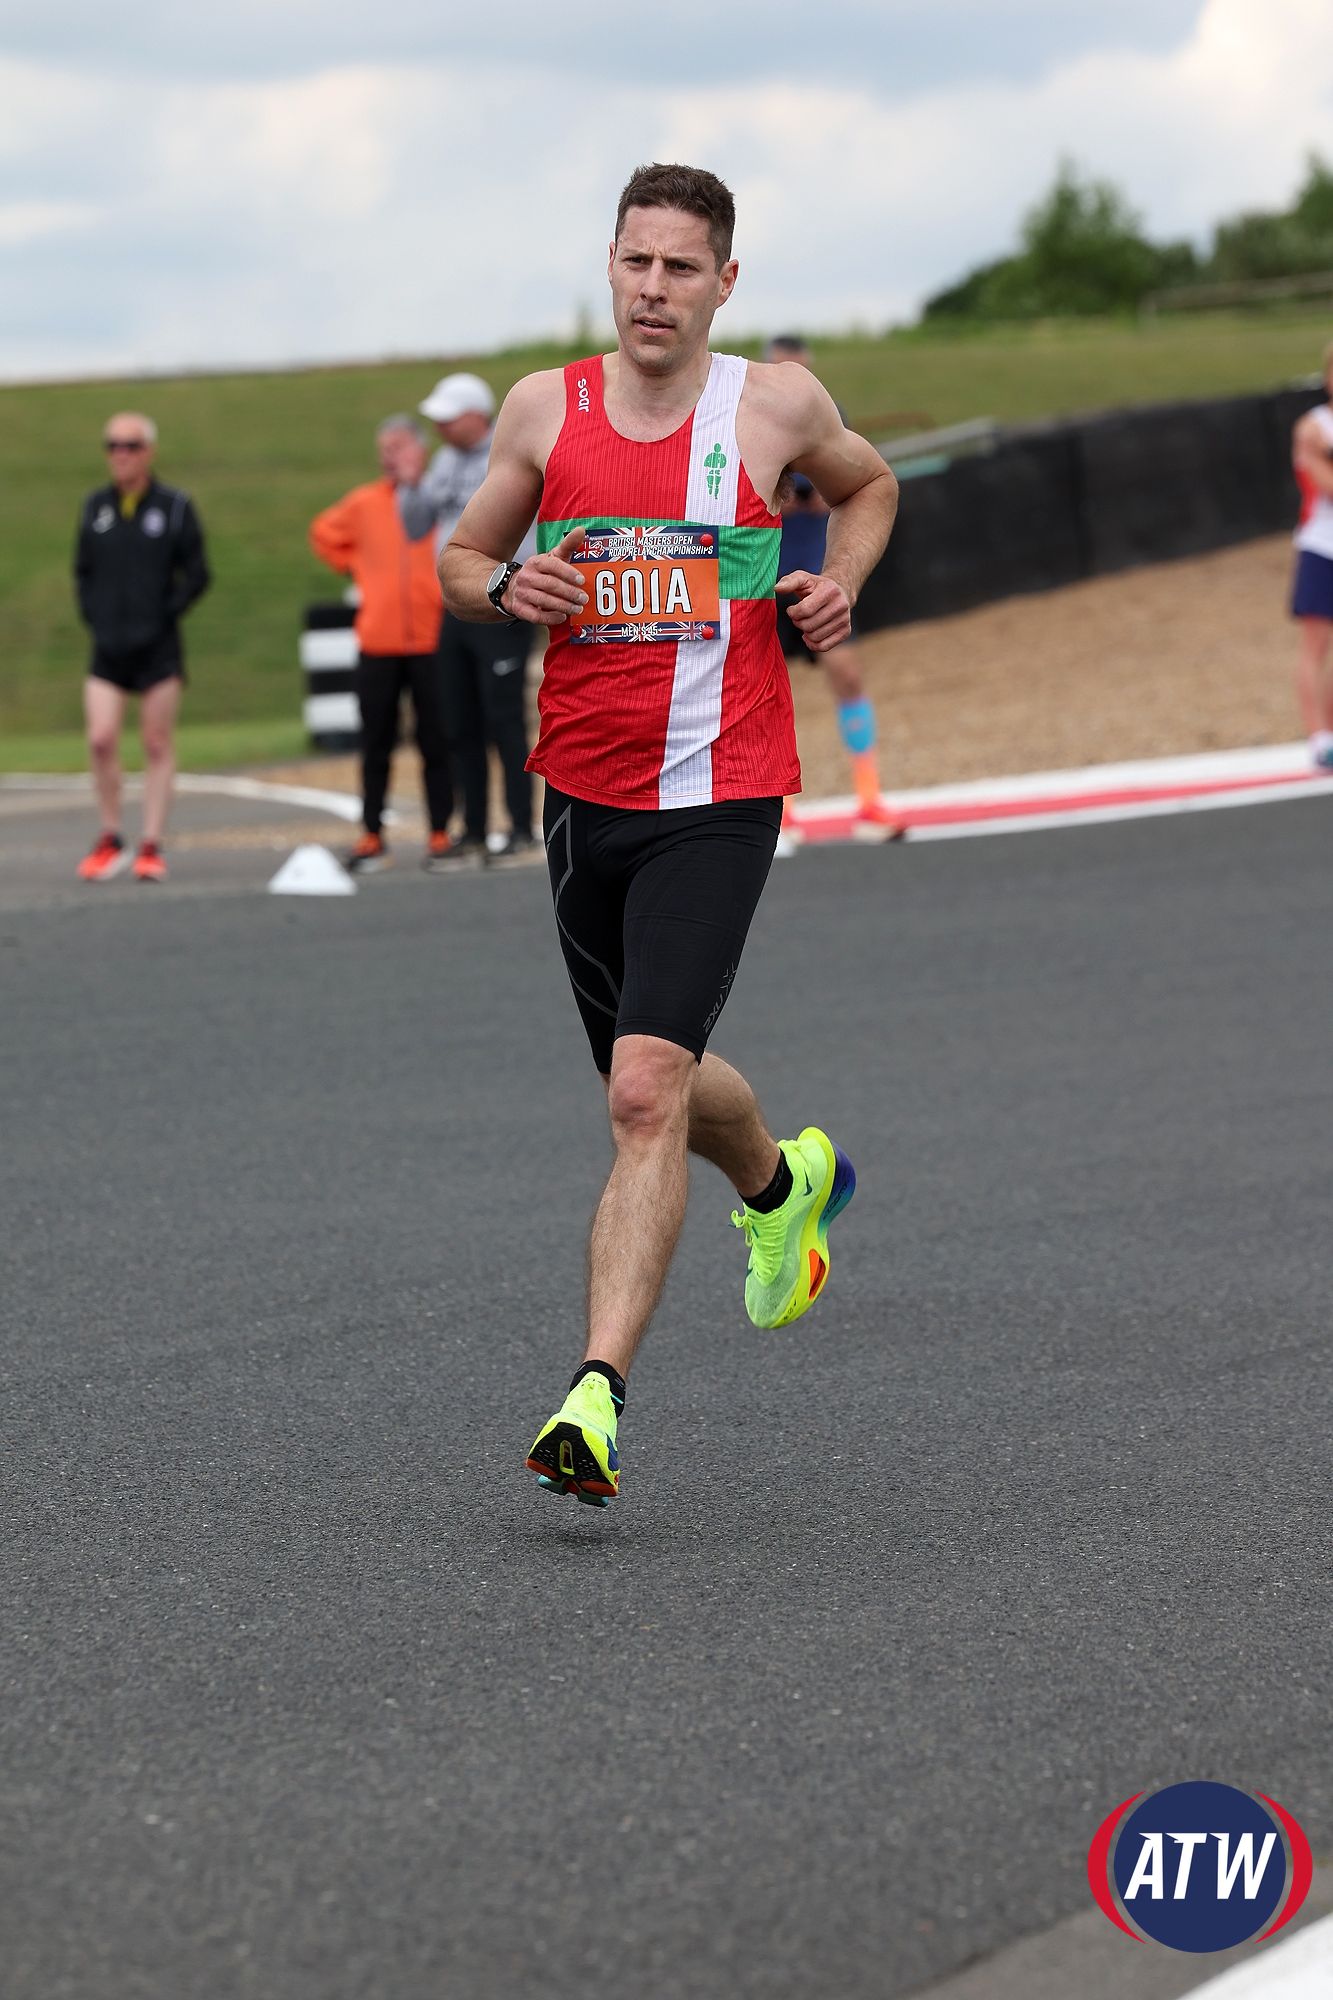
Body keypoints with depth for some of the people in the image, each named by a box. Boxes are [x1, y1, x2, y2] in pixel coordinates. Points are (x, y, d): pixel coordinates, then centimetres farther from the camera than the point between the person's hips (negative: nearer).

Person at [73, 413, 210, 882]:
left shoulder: (175, 507, -1)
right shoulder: (95, 507, 8)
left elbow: (197, 575, 0)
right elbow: (83, 571, 16)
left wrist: (166, 615, -7)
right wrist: (92, 617, 4)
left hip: (158, 648, -2)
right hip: (107, 649, 2)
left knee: (158, 746, 1)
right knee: (101, 740, -8)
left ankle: (151, 846, 6)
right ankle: (110, 839, 6)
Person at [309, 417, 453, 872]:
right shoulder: (364, 504, 6)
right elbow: (325, 534, 23)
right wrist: (358, 569, 11)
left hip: (432, 640, -2)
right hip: (378, 642, 2)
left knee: (436, 743, 2)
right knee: (376, 745, 5)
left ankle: (440, 835, 8)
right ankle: (373, 837, 11)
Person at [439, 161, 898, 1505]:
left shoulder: (775, 404, -1)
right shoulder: (546, 411, 3)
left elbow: (867, 486, 21)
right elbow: (457, 559, 14)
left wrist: (839, 583, 2)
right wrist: (504, 589, -8)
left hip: (717, 799, -4)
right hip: (583, 790, 4)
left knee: (647, 1090, -18)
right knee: (656, 1086, 17)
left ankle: (595, 1396, -20)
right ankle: (782, 1182, 52)